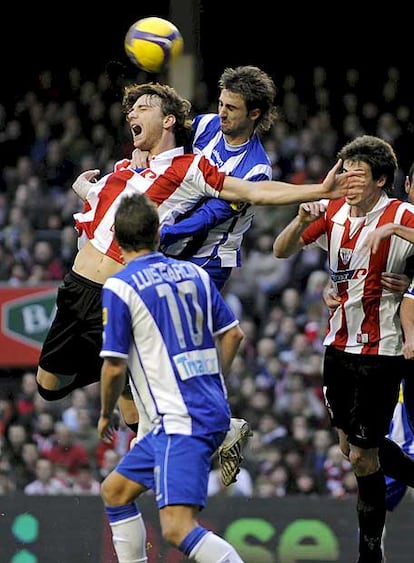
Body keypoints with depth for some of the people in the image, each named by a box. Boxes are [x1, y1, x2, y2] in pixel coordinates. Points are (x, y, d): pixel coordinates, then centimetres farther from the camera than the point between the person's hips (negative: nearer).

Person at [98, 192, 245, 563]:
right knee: (115, 491, 22)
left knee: (178, 529, -19)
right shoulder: (194, 273, 10)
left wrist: (106, 415, 10)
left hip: (180, 421, -8)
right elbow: (233, 334, 16)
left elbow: (115, 366, -8)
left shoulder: (119, 287, -8)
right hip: (212, 410, 8)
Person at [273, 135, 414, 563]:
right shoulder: (333, 212, 3)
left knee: (362, 455, -4)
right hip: (338, 345, 6)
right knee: (348, 445, 14)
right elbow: (281, 251, 5)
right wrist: (303, 219, -12)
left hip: (379, 351, -6)